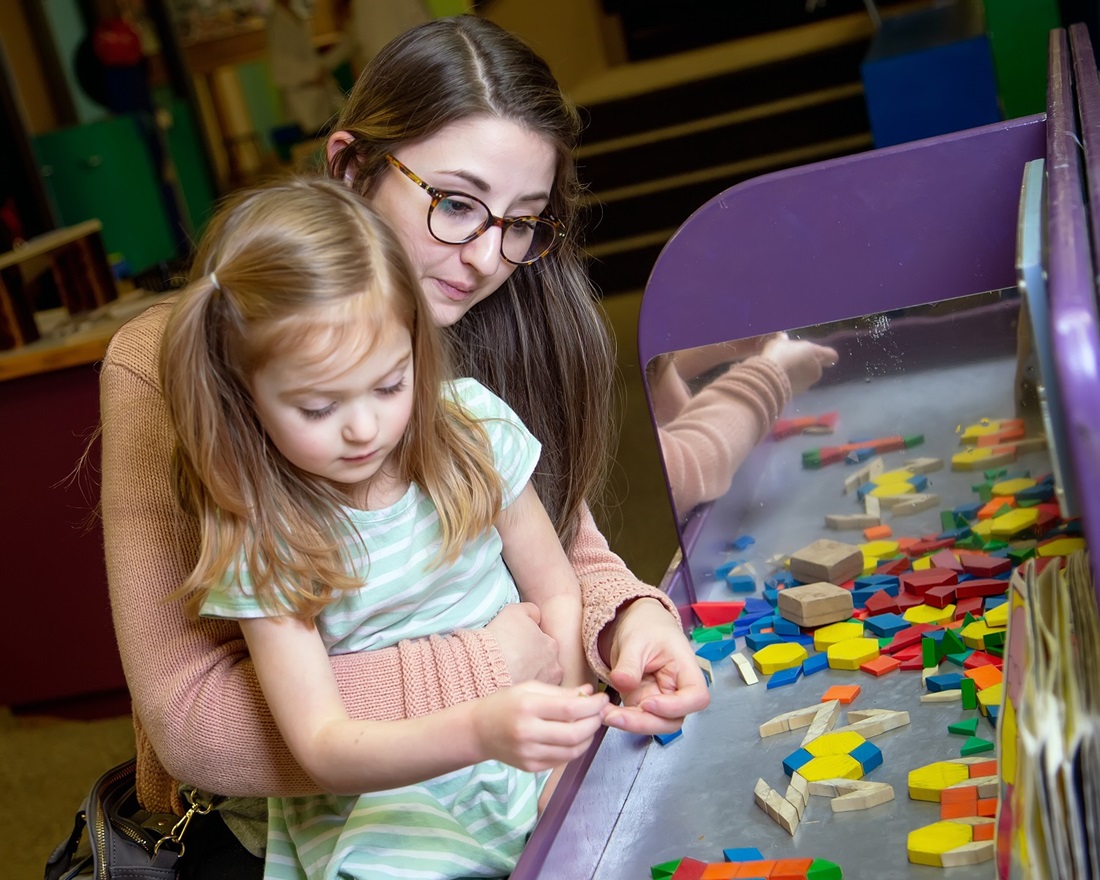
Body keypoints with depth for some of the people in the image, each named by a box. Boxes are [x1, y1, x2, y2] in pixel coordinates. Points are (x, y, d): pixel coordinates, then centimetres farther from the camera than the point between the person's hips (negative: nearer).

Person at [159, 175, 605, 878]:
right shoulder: (260, 540, -12)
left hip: (531, 765, 3)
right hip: (381, 792, -2)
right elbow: (323, 748, -17)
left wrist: (566, 745, -9)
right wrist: (483, 730, -34)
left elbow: (556, 591, 4)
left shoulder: (469, 425, -4)